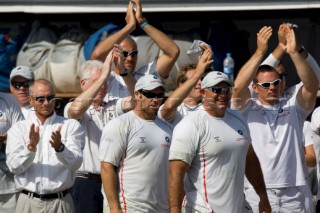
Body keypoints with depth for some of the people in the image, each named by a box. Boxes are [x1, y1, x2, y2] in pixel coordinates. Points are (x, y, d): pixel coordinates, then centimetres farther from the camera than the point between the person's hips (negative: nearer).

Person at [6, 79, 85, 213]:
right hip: (29, 202, 0)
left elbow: (75, 163, -8)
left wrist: (60, 148, -26)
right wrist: (31, 147, -20)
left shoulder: (71, 126, 4)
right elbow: (14, 167, -4)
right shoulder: (18, 129, 6)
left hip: (60, 202, 0)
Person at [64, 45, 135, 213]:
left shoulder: (113, 108, 14)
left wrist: (123, 69, -14)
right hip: (86, 182, -4)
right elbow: (77, 108, -23)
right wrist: (104, 75, -24)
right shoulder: (71, 109, 0)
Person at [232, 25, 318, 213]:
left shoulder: (294, 107, 8)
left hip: (296, 192, 1)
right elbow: (238, 87, -14)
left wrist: (294, 52, -21)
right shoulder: (248, 110, 4)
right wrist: (260, 52, -19)